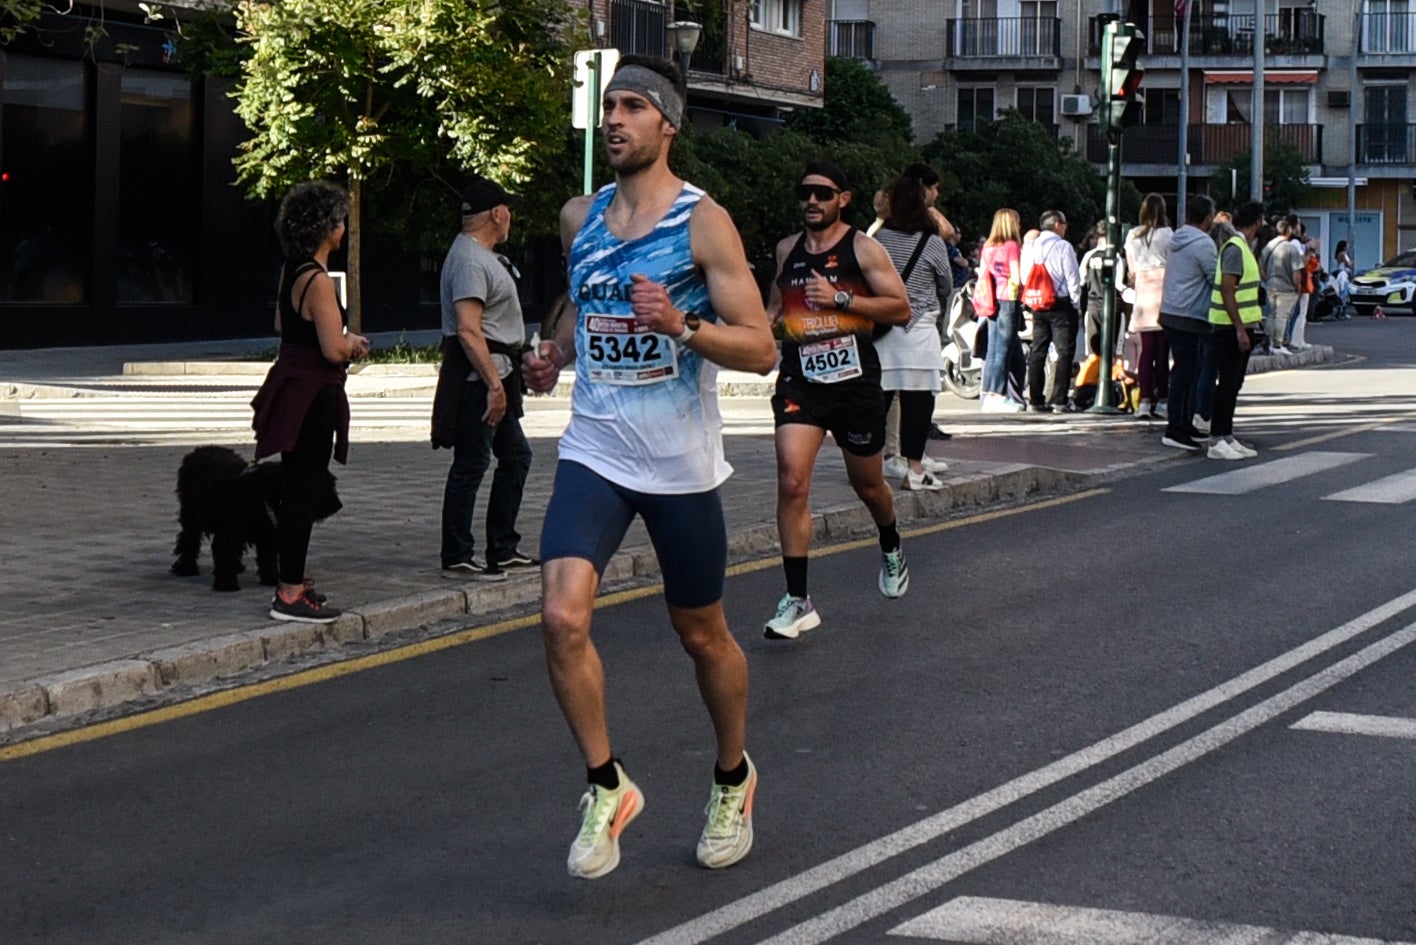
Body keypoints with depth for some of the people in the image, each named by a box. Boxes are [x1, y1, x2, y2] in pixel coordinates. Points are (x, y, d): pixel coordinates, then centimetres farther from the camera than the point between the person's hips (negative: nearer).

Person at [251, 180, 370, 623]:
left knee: (297, 490, 17)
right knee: (303, 492, -5)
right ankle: (290, 594, -2)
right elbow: (333, 350, -25)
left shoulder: (291, 270, 9)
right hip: (312, 393, -10)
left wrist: (344, 342, 20)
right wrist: (352, 345, -2)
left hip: (291, 384, 10)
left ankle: (292, 582, 27)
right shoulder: (317, 279, -20)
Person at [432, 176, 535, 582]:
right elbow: (468, 330, -25)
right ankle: (456, 558, -1)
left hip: (494, 374, 11)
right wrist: (494, 385, -27)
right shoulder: (470, 260, -16)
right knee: (471, 465, -6)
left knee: (515, 457, 15)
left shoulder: (482, 256, 18)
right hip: (477, 377, -11)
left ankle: (502, 551, 22)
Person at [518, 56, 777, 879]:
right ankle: (607, 788, 0)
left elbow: (761, 349, -12)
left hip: (681, 463, -3)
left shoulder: (704, 222, -9)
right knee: (563, 617, -17)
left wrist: (680, 325, -29)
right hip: (595, 452, 3)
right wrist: (557, 354, 4)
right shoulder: (580, 216, 6)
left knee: (703, 633, 12)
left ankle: (734, 778, 37)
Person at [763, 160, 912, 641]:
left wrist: (841, 298, -18)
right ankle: (797, 601, -15)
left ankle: (891, 549, 51)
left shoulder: (863, 249, -4)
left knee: (867, 484, 16)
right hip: (800, 381, 2)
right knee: (792, 481, -17)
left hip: (855, 381, -2)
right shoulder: (787, 250, 9)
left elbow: (900, 308, -9)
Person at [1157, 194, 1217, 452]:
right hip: (1190, 318, -9)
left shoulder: (1176, 239, 13)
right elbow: (1217, 279, -13)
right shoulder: (1203, 243, -15)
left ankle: (1184, 424, 22)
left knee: (1183, 371, 15)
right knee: (1185, 372, -8)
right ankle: (1175, 429, -10)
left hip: (1170, 313, 9)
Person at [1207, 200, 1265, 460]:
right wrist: (1240, 329, -24)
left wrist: (1254, 316, 29)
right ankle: (1217, 441, -5)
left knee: (1234, 384, 12)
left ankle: (1226, 438, 18)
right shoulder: (1235, 248, -16)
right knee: (1228, 383, -8)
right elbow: (1227, 291, -22)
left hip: (1242, 326, 10)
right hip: (1231, 328, -10)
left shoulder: (1242, 247, 15)